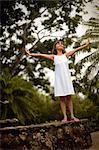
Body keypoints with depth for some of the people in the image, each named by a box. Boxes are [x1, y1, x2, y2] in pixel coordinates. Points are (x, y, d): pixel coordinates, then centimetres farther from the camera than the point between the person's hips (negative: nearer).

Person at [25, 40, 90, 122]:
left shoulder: (66, 55, 9)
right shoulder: (54, 57, 6)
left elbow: (76, 50, 6)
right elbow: (41, 55, 4)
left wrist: (86, 45, 4)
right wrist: (31, 54, 0)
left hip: (67, 78, 0)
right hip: (59, 79, 0)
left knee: (69, 97, 1)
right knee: (62, 98, 1)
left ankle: (72, 116, 3)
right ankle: (65, 117, 2)